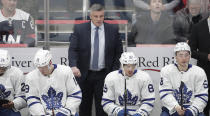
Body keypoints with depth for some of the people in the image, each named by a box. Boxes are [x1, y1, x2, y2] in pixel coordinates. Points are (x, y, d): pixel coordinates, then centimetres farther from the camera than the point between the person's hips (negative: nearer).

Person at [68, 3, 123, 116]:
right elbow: (73, 49, -7)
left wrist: (115, 72, -2)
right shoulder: (79, 29, -1)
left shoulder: (113, 30, 2)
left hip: (104, 75, 0)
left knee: (102, 107, -2)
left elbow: (118, 52, 6)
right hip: (84, 74, 0)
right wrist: (73, 66, -25)